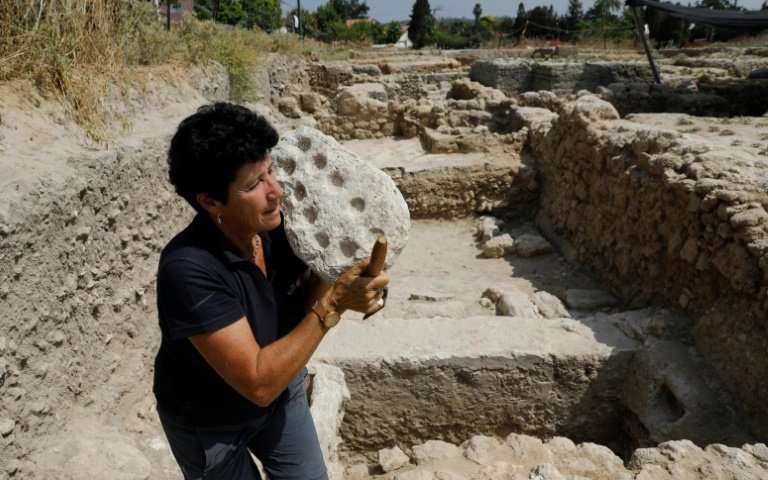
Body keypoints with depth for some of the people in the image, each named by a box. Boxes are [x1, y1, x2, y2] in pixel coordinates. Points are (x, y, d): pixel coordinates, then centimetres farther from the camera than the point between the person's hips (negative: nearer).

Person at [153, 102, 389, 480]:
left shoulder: (278, 224, -20)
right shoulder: (189, 269, -37)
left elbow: (305, 292, -6)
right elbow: (258, 382, -37)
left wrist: (345, 287, -27)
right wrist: (333, 304, -39)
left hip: (281, 391, 5)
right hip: (207, 421, -4)